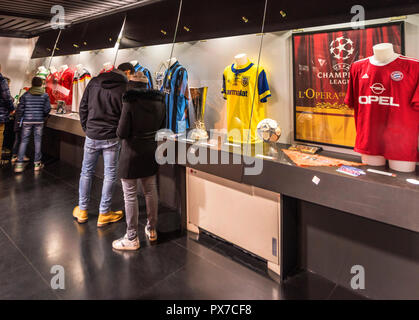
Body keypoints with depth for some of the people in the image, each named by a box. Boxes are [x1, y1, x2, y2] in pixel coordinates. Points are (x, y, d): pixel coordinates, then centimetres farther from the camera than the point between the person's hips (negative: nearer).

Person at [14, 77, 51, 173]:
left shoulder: (26, 95, 0)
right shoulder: (45, 95, 0)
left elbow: (20, 109, -2)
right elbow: (47, 109, -2)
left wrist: (20, 119, 11)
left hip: (27, 121, 0)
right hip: (39, 121, 0)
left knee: (24, 141, 5)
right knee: (38, 141, 6)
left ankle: (19, 164, 2)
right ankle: (37, 163, 11)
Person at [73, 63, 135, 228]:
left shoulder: (94, 82, 6)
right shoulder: (124, 88, -7)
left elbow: (83, 107, 9)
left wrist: (86, 128, 16)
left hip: (91, 136, 4)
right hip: (111, 138, -4)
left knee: (86, 172, 16)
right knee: (110, 175, 7)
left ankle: (82, 211, 26)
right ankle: (104, 214, 15)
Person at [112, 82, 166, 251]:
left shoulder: (130, 102, -19)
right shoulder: (159, 100, -1)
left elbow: (122, 133, -16)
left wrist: (119, 131, 4)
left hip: (132, 153, -6)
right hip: (151, 152, 6)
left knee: (130, 195, 5)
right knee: (151, 191, 17)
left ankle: (132, 238, 15)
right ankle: (152, 229, 32)